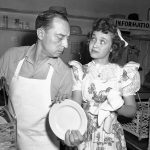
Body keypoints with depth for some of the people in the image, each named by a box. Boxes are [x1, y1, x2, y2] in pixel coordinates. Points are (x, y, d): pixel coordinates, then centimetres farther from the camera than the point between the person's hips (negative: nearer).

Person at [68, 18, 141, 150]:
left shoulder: (123, 73, -6)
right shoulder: (80, 71, -5)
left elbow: (132, 110, -3)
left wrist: (117, 106, -23)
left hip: (111, 138, 0)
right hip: (84, 137, 0)